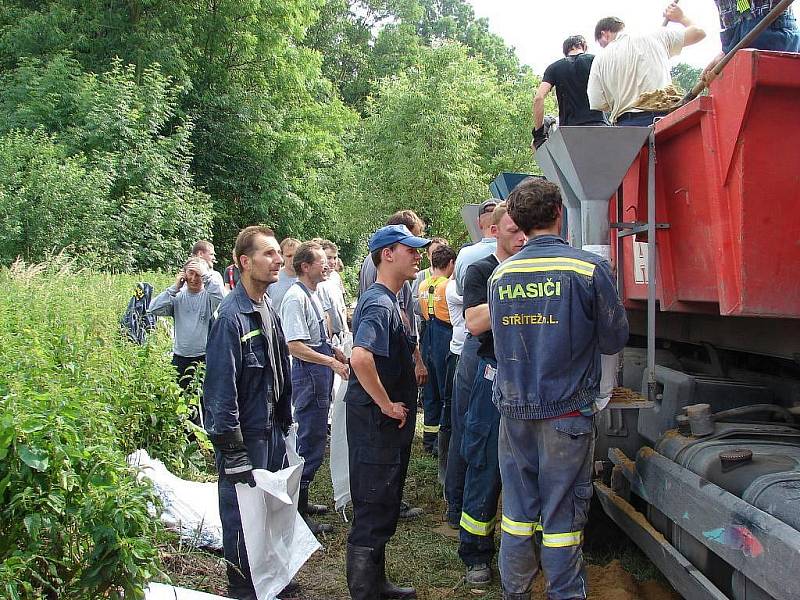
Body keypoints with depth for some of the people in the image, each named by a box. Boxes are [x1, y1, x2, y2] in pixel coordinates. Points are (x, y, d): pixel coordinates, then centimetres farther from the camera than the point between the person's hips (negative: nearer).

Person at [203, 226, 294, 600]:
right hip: (244, 433, -8)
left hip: (271, 429, 8)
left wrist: (284, 422, 16)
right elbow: (221, 389, -22)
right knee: (242, 511, 6)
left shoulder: (267, 310, 6)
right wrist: (233, 453, -21)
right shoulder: (231, 316, -21)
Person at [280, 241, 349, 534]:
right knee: (311, 444, -3)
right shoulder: (296, 298, -18)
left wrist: (335, 351, 14)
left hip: (319, 378, 10)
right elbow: (295, 346, -24)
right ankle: (299, 514, 8)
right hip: (308, 378, -10)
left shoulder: (312, 295, 12)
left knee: (311, 441, 19)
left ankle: (301, 502, 32)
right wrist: (332, 361, -23)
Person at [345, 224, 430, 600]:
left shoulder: (387, 300, 12)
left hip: (387, 422, 10)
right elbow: (360, 358, -36)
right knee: (373, 511, 0)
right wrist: (387, 405, -24)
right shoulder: (379, 304, -20)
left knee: (383, 508, 20)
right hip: (377, 423, -10)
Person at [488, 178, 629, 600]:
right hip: (567, 410, -3)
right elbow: (614, 341, -2)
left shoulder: (500, 274, 0)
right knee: (562, 514, 7)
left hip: (513, 408, 4)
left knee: (518, 508, 14)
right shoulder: (589, 269, -12)